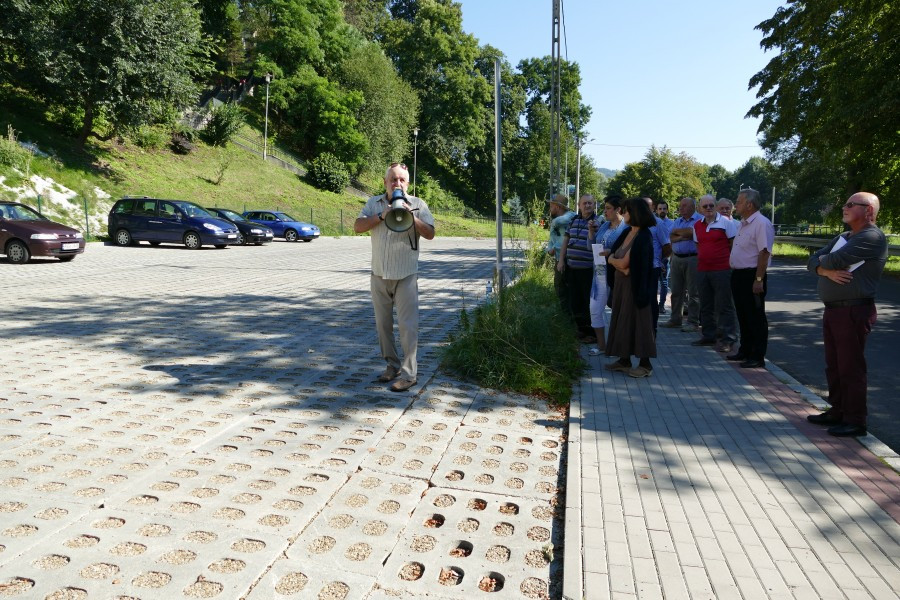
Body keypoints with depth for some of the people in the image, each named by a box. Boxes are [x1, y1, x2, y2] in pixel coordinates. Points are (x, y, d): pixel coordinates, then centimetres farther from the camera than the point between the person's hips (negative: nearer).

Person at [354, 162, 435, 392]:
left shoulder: (417, 204, 1)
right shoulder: (374, 203, 9)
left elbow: (430, 234, -6)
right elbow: (358, 227, -3)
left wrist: (411, 216, -18)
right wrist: (382, 215, -14)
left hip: (406, 276, -3)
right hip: (379, 275, 4)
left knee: (407, 325, -6)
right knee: (383, 324, 10)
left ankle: (408, 374, -1)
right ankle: (392, 366, 24)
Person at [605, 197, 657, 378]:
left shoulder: (643, 236, -17)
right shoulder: (627, 232, 8)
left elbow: (624, 263, -19)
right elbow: (611, 256, 6)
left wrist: (613, 260, 0)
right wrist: (620, 265, -14)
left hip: (635, 285, -9)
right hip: (620, 283, 9)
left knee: (637, 321, -3)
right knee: (622, 320, 12)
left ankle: (645, 364, 7)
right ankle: (624, 360, 21)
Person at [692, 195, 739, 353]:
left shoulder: (726, 222, -4)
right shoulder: (697, 226, 12)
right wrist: (701, 259, 12)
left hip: (722, 270, -6)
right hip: (702, 271, 6)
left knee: (724, 306, -3)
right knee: (706, 306, 12)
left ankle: (727, 339, 2)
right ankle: (708, 336, 23)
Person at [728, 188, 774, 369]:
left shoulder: (762, 224, -15)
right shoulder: (743, 224, 15)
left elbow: (764, 253, -21)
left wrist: (758, 280, -24)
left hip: (751, 276, -10)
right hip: (738, 275, 10)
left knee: (755, 318, -2)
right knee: (743, 316, 16)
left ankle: (758, 357, 5)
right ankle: (745, 351, 28)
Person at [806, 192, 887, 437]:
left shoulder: (872, 237, -12)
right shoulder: (843, 237, 18)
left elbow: (837, 260, -21)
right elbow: (813, 261, 10)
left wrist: (823, 261, 2)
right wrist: (827, 271, -12)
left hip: (854, 311, -9)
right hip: (832, 309, 9)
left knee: (851, 367, -3)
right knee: (834, 365, 14)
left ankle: (856, 421, 7)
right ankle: (837, 412, 25)